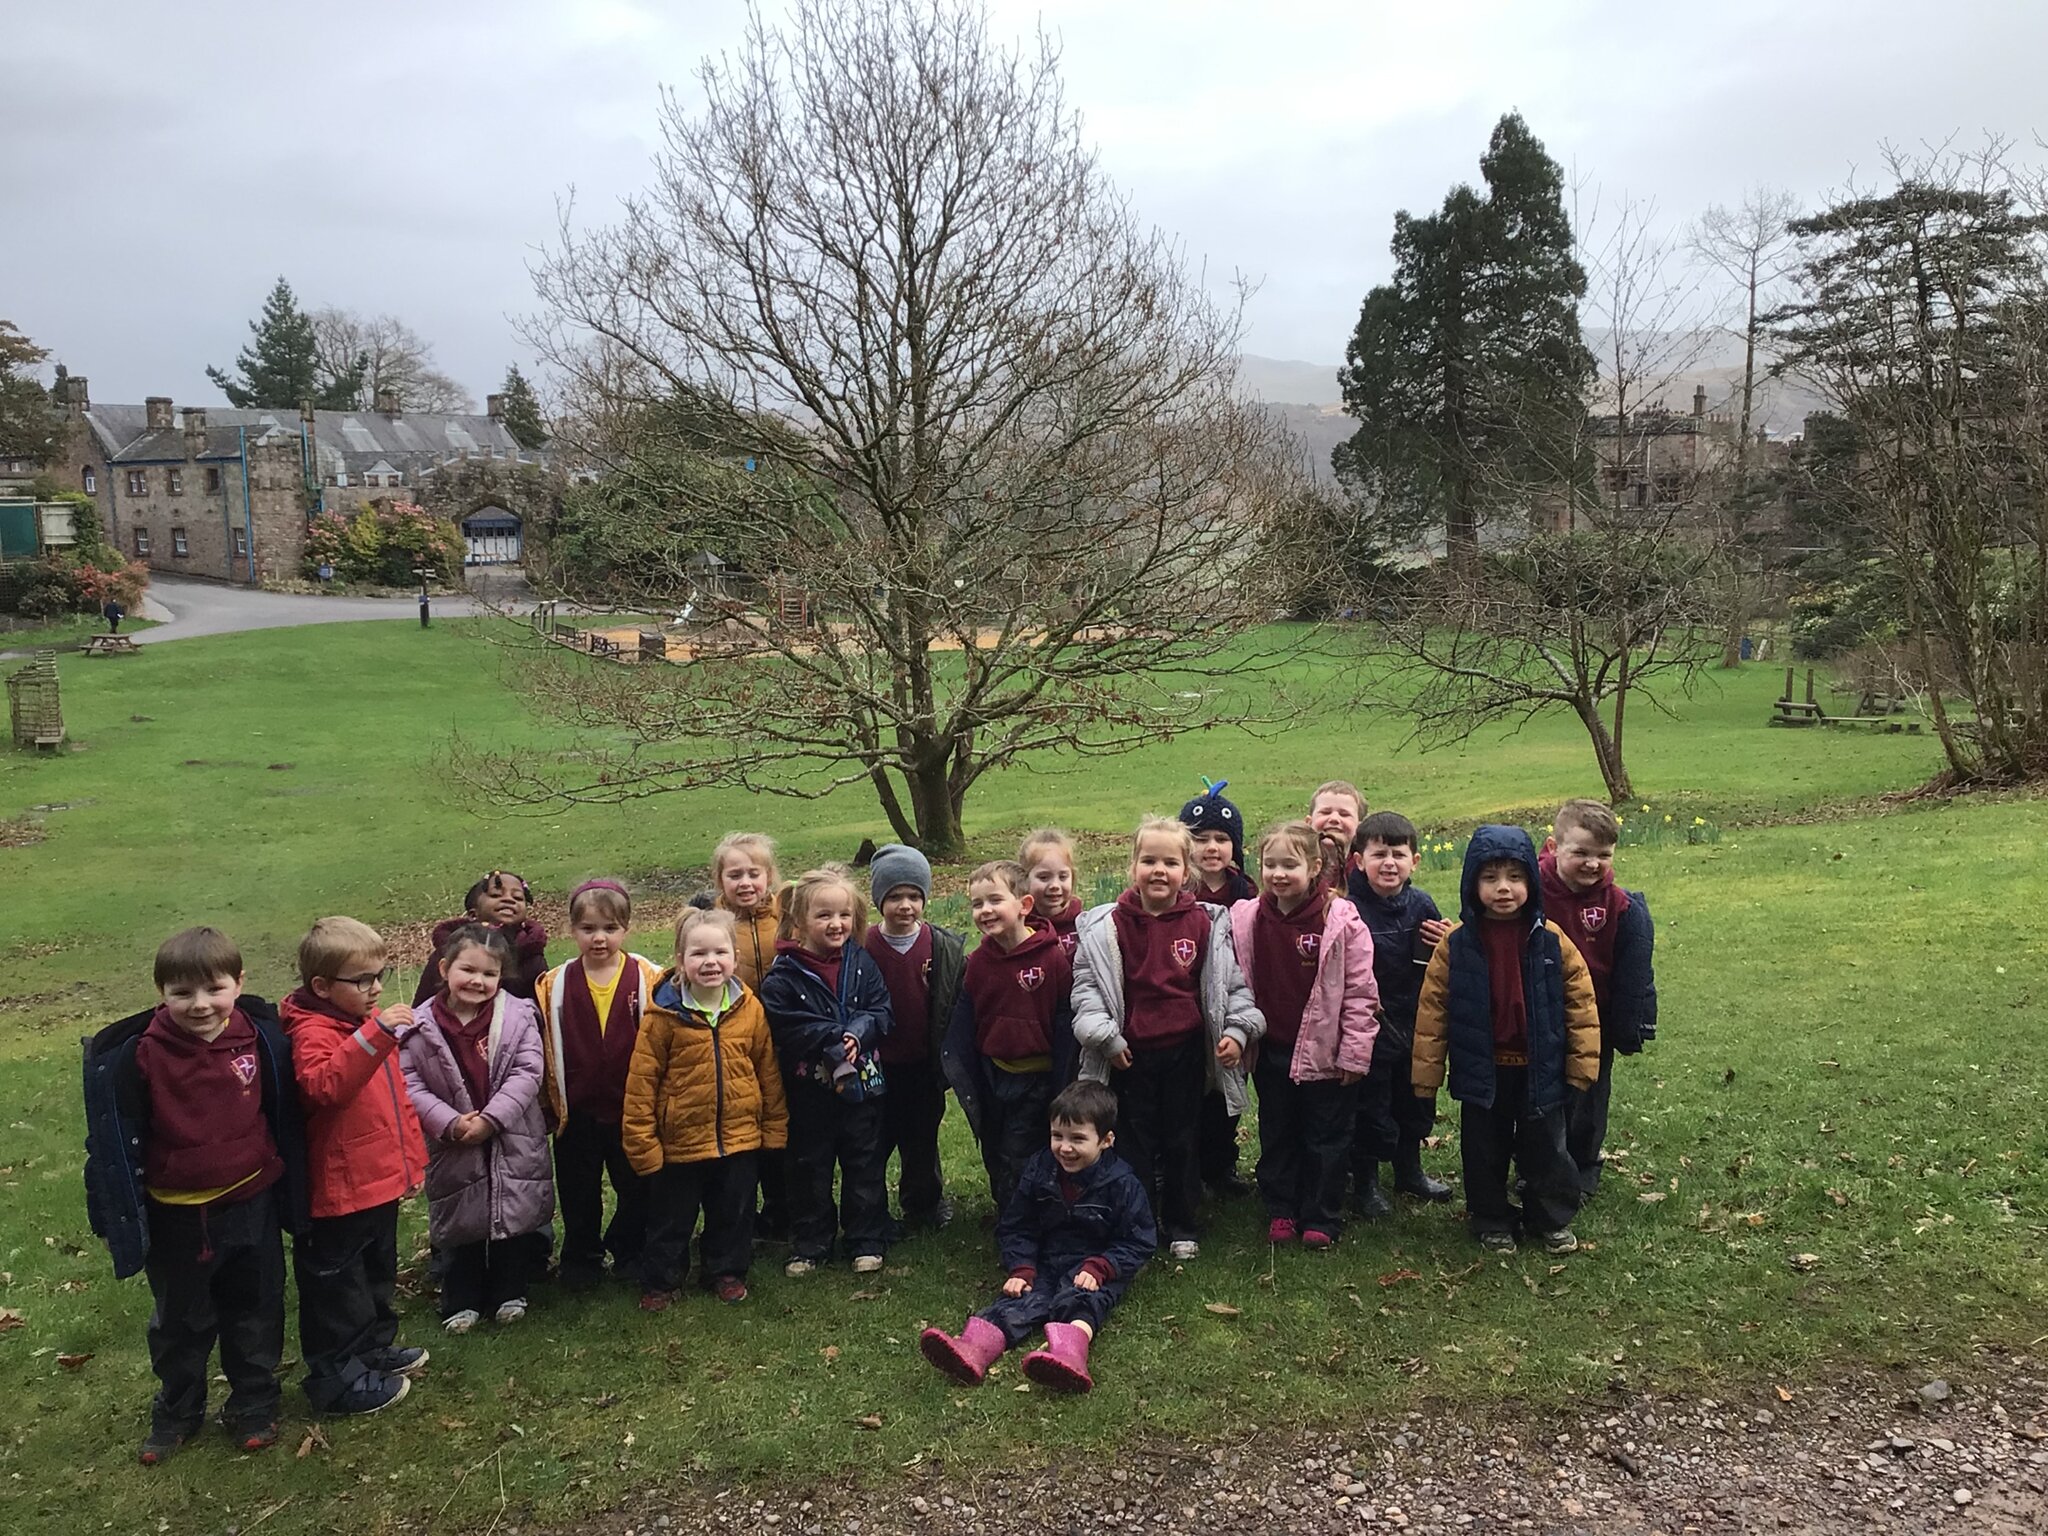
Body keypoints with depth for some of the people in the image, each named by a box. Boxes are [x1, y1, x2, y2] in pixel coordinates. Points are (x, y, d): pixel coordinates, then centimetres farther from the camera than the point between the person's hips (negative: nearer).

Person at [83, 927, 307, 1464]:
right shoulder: (139, 1056, -16)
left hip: (252, 1207, 1)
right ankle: (176, 1412, 39)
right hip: (177, 1217, -1)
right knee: (180, 1320, 19)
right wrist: (117, 1218, -5)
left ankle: (253, 1407, 33)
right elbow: (116, 1141, -7)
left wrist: (292, 1194, 7)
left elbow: (284, 1118, 2)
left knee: (255, 1312, 15)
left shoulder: (262, 1039, -10)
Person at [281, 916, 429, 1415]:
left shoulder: (370, 1020, 9)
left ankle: (375, 1347, 40)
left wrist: (412, 1157, 20)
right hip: (339, 1191, -9)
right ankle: (338, 1378, 17)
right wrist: (375, 1035, -47)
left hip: (381, 1181, 9)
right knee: (338, 1288, 5)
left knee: (378, 1274, 24)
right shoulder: (313, 1032, -19)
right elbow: (325, 1085, -40)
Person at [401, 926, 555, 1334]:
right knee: (460, 1225, 13)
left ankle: (509, 1293, 31)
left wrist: (491, 1118, -20)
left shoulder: (518, 1016, -8)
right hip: (453, 1148, 0)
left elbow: (527, 1073, -12)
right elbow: (409, 1082, -9)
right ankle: (461, 1301, 30)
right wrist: (450, 1123, -19)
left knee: (516, 1218, 12)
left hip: (514, 1142, 0)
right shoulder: (422, 1026, -8)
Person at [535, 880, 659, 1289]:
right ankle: (581, 1260, 33)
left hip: (633, 1109, -1)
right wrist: (550, 1103, -2)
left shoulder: (650, 979, -7)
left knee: (637, 1187, 13)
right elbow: (542, 1049, 2)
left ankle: (629, 1253, 33)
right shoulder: (554, 987, -2)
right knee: (579, 1193, 15)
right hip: (577, 1112, 1)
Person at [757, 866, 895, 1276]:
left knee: (865, 1165, 11)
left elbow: (882, 1011, -3)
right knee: (810, 1169, 11)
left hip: (861, 1082, 2)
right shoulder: (783, 976, -11)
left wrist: (858, 1034, -22)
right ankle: (810, 1245, 25)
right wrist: (836, 1040, -24)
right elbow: (787, 1030, -18)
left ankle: (868, 1241, 25)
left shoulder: (862, 963, 0)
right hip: (809, 1086, -2)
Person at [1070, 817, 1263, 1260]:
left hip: (1186, 1049, 1)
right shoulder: (1108, 925, -7)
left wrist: (1237, 1029, -5)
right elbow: (1086, 984, -5)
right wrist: (1105, 1036, -9)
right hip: (1130, 1053, -1)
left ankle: (1181, 1225, 27)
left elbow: (1230, 981, 4)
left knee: (1183, 1140, 12)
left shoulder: (1206, 923, -4)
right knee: (1136, 1140, 10)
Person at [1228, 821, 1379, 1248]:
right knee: (1276, 1134, 16)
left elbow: (1360, 993, -11)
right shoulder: (1245, 920, -3)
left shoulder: (1341, 921, -14)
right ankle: (1280, 1211, 30)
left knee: (1325, 1137, 9)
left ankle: (1320, 1218, 22)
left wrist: (1354, 1052, -11)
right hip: (1270, 1050, 4)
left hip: (1324, 1051, -4)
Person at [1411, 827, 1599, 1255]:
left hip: (1539, 1069, 0)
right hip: (1482, 1071, 0)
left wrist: (1583, 1061, -3)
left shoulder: (1551, 941, -8)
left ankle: (1552, 1219, 33)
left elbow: (1580, 1001, -2)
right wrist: (1426, 1070, -5)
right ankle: (1491, 1222, 30)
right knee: (1485, 1151, 13)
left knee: (1544, 1148, 14)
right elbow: (1432, 1008, -5)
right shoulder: (1457, 943, -9)